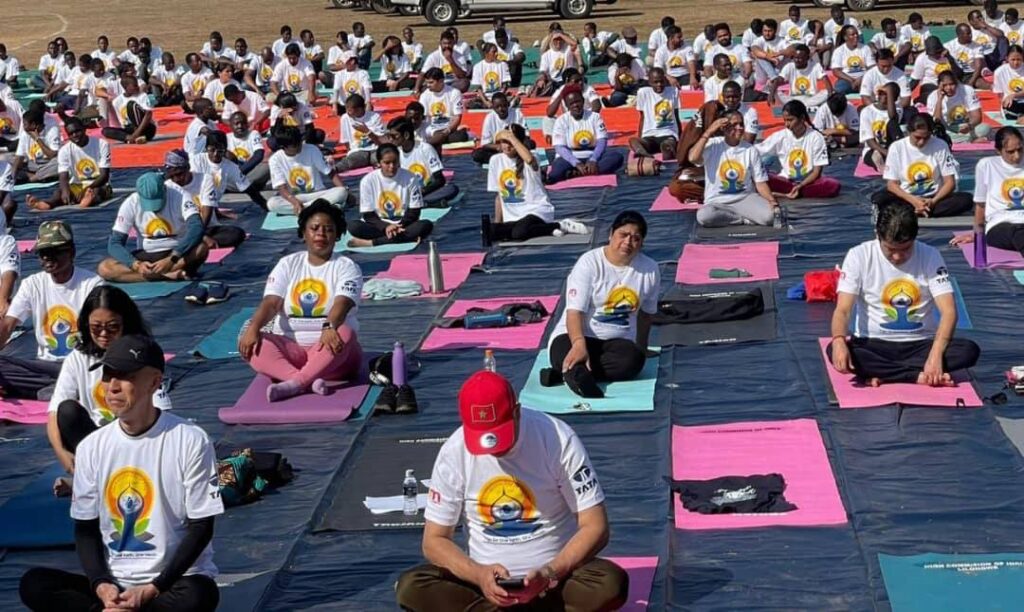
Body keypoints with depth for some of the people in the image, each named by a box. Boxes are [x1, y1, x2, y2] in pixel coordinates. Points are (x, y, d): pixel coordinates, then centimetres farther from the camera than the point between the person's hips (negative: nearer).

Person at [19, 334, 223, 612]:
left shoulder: (190, 440, -9)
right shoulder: (91, 446, 4)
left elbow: (201, 527, -8)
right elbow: (85, 528, 7)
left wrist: (154, 588, -16)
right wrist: (100, 583, -12)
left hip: (174, 579, -3)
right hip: (111, 581, 4)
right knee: (33, 584, -20)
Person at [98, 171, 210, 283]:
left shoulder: (179, 197, -17)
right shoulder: (131, 204, -11)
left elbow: (197, 228, -30)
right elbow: (114, 243, -12)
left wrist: (171, 259, -39)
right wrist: (136, 264, -30)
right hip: (146, 256, 3)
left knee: (202, 247, -34)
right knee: (104, 268, -24)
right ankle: (170, 274, -29)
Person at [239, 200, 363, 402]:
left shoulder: (347, 267, 3)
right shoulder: (287, 264, 12)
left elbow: (342, 304, -17)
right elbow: (271, 302, -3)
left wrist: (329, 327, -40)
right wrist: (253, 327, -25)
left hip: (329, 351, -2)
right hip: (290, 349, 2)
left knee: (344, 334, -35)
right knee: (251, 342, -26)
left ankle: (295, 383, -46)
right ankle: (310, 381, -45)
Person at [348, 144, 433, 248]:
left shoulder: (410, 178, -5)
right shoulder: (368, 181, -6)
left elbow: (414, 212, -2)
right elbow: (368, 215, -5)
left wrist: (399, 226, -20)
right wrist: (385, 227, -24)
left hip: (403, 225, 1)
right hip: (378, 226, -1)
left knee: (426, 225, -30)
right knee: (354, 227, -30)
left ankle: (370, 242, -30)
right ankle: (408, 237, -30)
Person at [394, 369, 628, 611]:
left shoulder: (559, 439, -14)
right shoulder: (454, 453, -9)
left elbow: (595, 527, -12)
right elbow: (435, 540, -3)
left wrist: (550, 573, -28)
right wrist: (478, 574, -23)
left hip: (556, 574, -1)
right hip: (486, 577, 2)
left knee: (611, 583, -33)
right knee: (411, 587, -25)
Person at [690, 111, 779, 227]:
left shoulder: (751, 150, 2)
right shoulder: (712, 144, -4)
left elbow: (760, 182, 3)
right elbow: (693, 158, -23)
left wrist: (772, 201, -15)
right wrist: (708, 132, -17)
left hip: (745, 198, 0)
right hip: (717, 202, 0)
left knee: (769, 216, -32)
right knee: (703, 216, -36)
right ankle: (745, 218, -13)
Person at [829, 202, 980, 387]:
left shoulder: (930, 256, -5)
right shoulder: (859, 256, -8)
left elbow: (948, 310, -13)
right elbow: (843, 310, -14)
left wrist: (936, 353, -31)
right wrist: (839, 341, -38)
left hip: (921, 344, 1)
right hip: (875, 344, -1)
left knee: (969, 350, -27)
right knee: (835, 351, -33)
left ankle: (882, 374, -25)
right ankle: (919, 376, -28)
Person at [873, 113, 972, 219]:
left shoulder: (940, 146, -4)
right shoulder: (897, 147, -5)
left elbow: (950, 182, -3)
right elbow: (891, 184, -5)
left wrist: (933, 201, -21)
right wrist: (913, 200, -22)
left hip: (934, 198, 1)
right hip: (906, 199, -1)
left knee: (966, 199, -28)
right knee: (878, 199, -29)